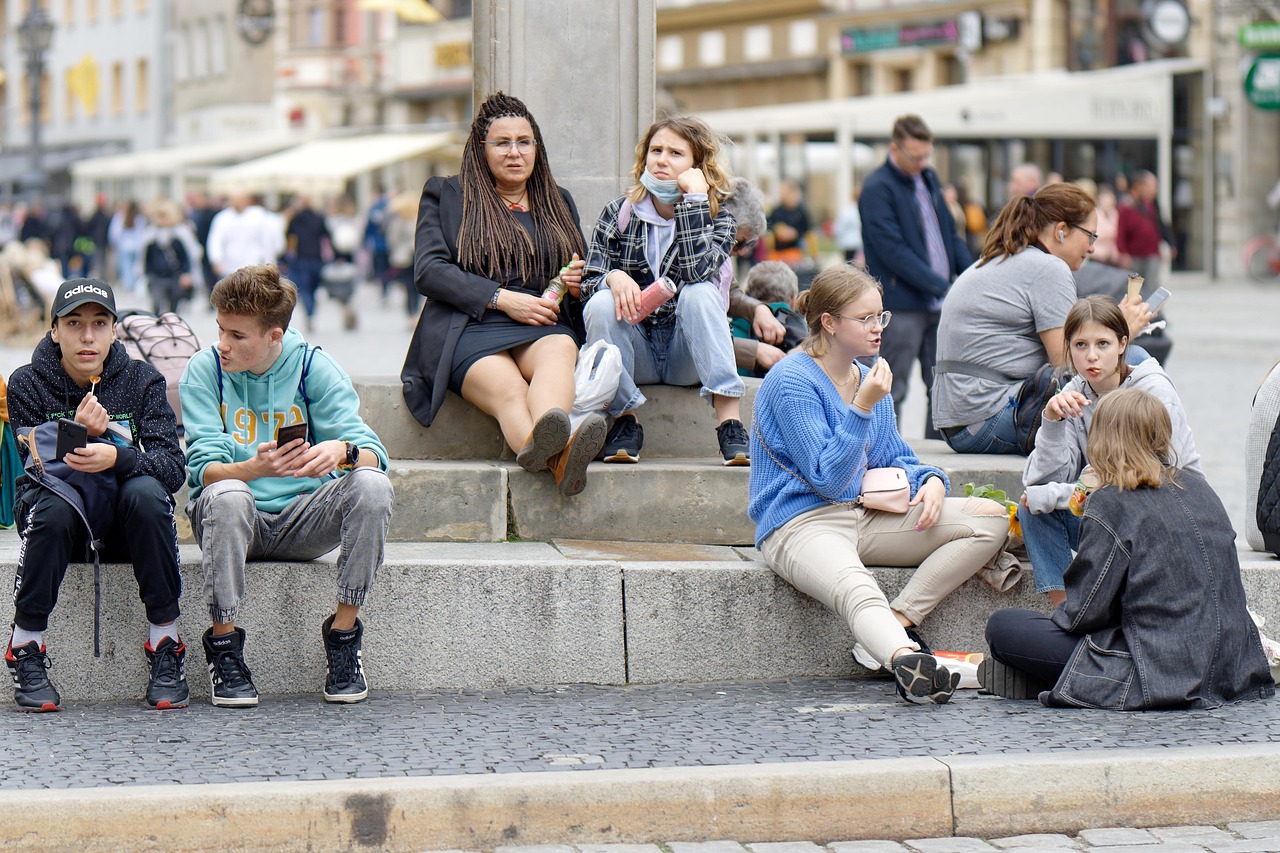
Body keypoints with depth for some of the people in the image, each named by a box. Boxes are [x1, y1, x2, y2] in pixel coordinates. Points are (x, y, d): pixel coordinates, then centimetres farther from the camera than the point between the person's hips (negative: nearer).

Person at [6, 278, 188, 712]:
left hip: (124, 527, 1)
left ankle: (165, 644, -23)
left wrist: (116, 457, -36)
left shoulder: (141, 380, -3)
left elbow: (172, 466, -16)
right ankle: (26, 647, -19)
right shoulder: (29, 383, -3)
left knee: (145, 492, -31)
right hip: (64, 524, -1)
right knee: (51, 505, -34)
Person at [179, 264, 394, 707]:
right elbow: (203, 468, -14)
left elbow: (373, 453, -11)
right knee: (226, 495, -36)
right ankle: (223, 643, -20)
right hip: (238, 521, -1)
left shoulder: (313, 366, -2)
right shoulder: (205, 369, -4)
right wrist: (254, 467, -36)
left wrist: (342, 451, -36)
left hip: (302, 521, 1)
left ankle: (343, 634, -14)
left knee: (372, 484, -26)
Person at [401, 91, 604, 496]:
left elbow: (579, 279, 35)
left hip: (543, 328, 2)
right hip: (471, 329, -2)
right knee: (508, 391, -38)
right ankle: (558, 457, -72)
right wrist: (502, 299, -8)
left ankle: (544, 442, -71)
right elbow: (428, 271, 4)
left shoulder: (558, 204, 28)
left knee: (559, 350, -39)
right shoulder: (445, 195, 18)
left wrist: (578, 284, 7)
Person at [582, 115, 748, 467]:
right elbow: (588, 283, -4)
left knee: (699, 292, -30)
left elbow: (695, 271, -23)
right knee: (603, 303, -28)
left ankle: (730, 423, -35)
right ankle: (624, 421, -18)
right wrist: (613, 277, -28)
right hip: (634, 354, 1)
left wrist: (695, 199, -21)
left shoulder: (717, 220, -2)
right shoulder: (618, 213, 2)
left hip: (688, 357, -1)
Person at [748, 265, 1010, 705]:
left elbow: (895, 461, 19)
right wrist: (863, 408, -23)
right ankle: (906, 659, -72)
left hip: (865, 518, 9)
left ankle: (897, 622, -18)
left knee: (990, 519, -7)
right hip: (801, 524, -8)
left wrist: (931, 480, -4)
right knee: (855, 588, -43)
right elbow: (827, 480, -16)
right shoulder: (791, 381, -11)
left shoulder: (869, 379, 14)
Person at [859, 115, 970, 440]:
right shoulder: (877, 188, -11)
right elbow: (893, 250, -18)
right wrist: (941, 286, -21)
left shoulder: (928, 179, 14)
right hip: (901, 305, -8)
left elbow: (950, 234, 20)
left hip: (938, 303, 8)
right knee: (892, 393, -3)